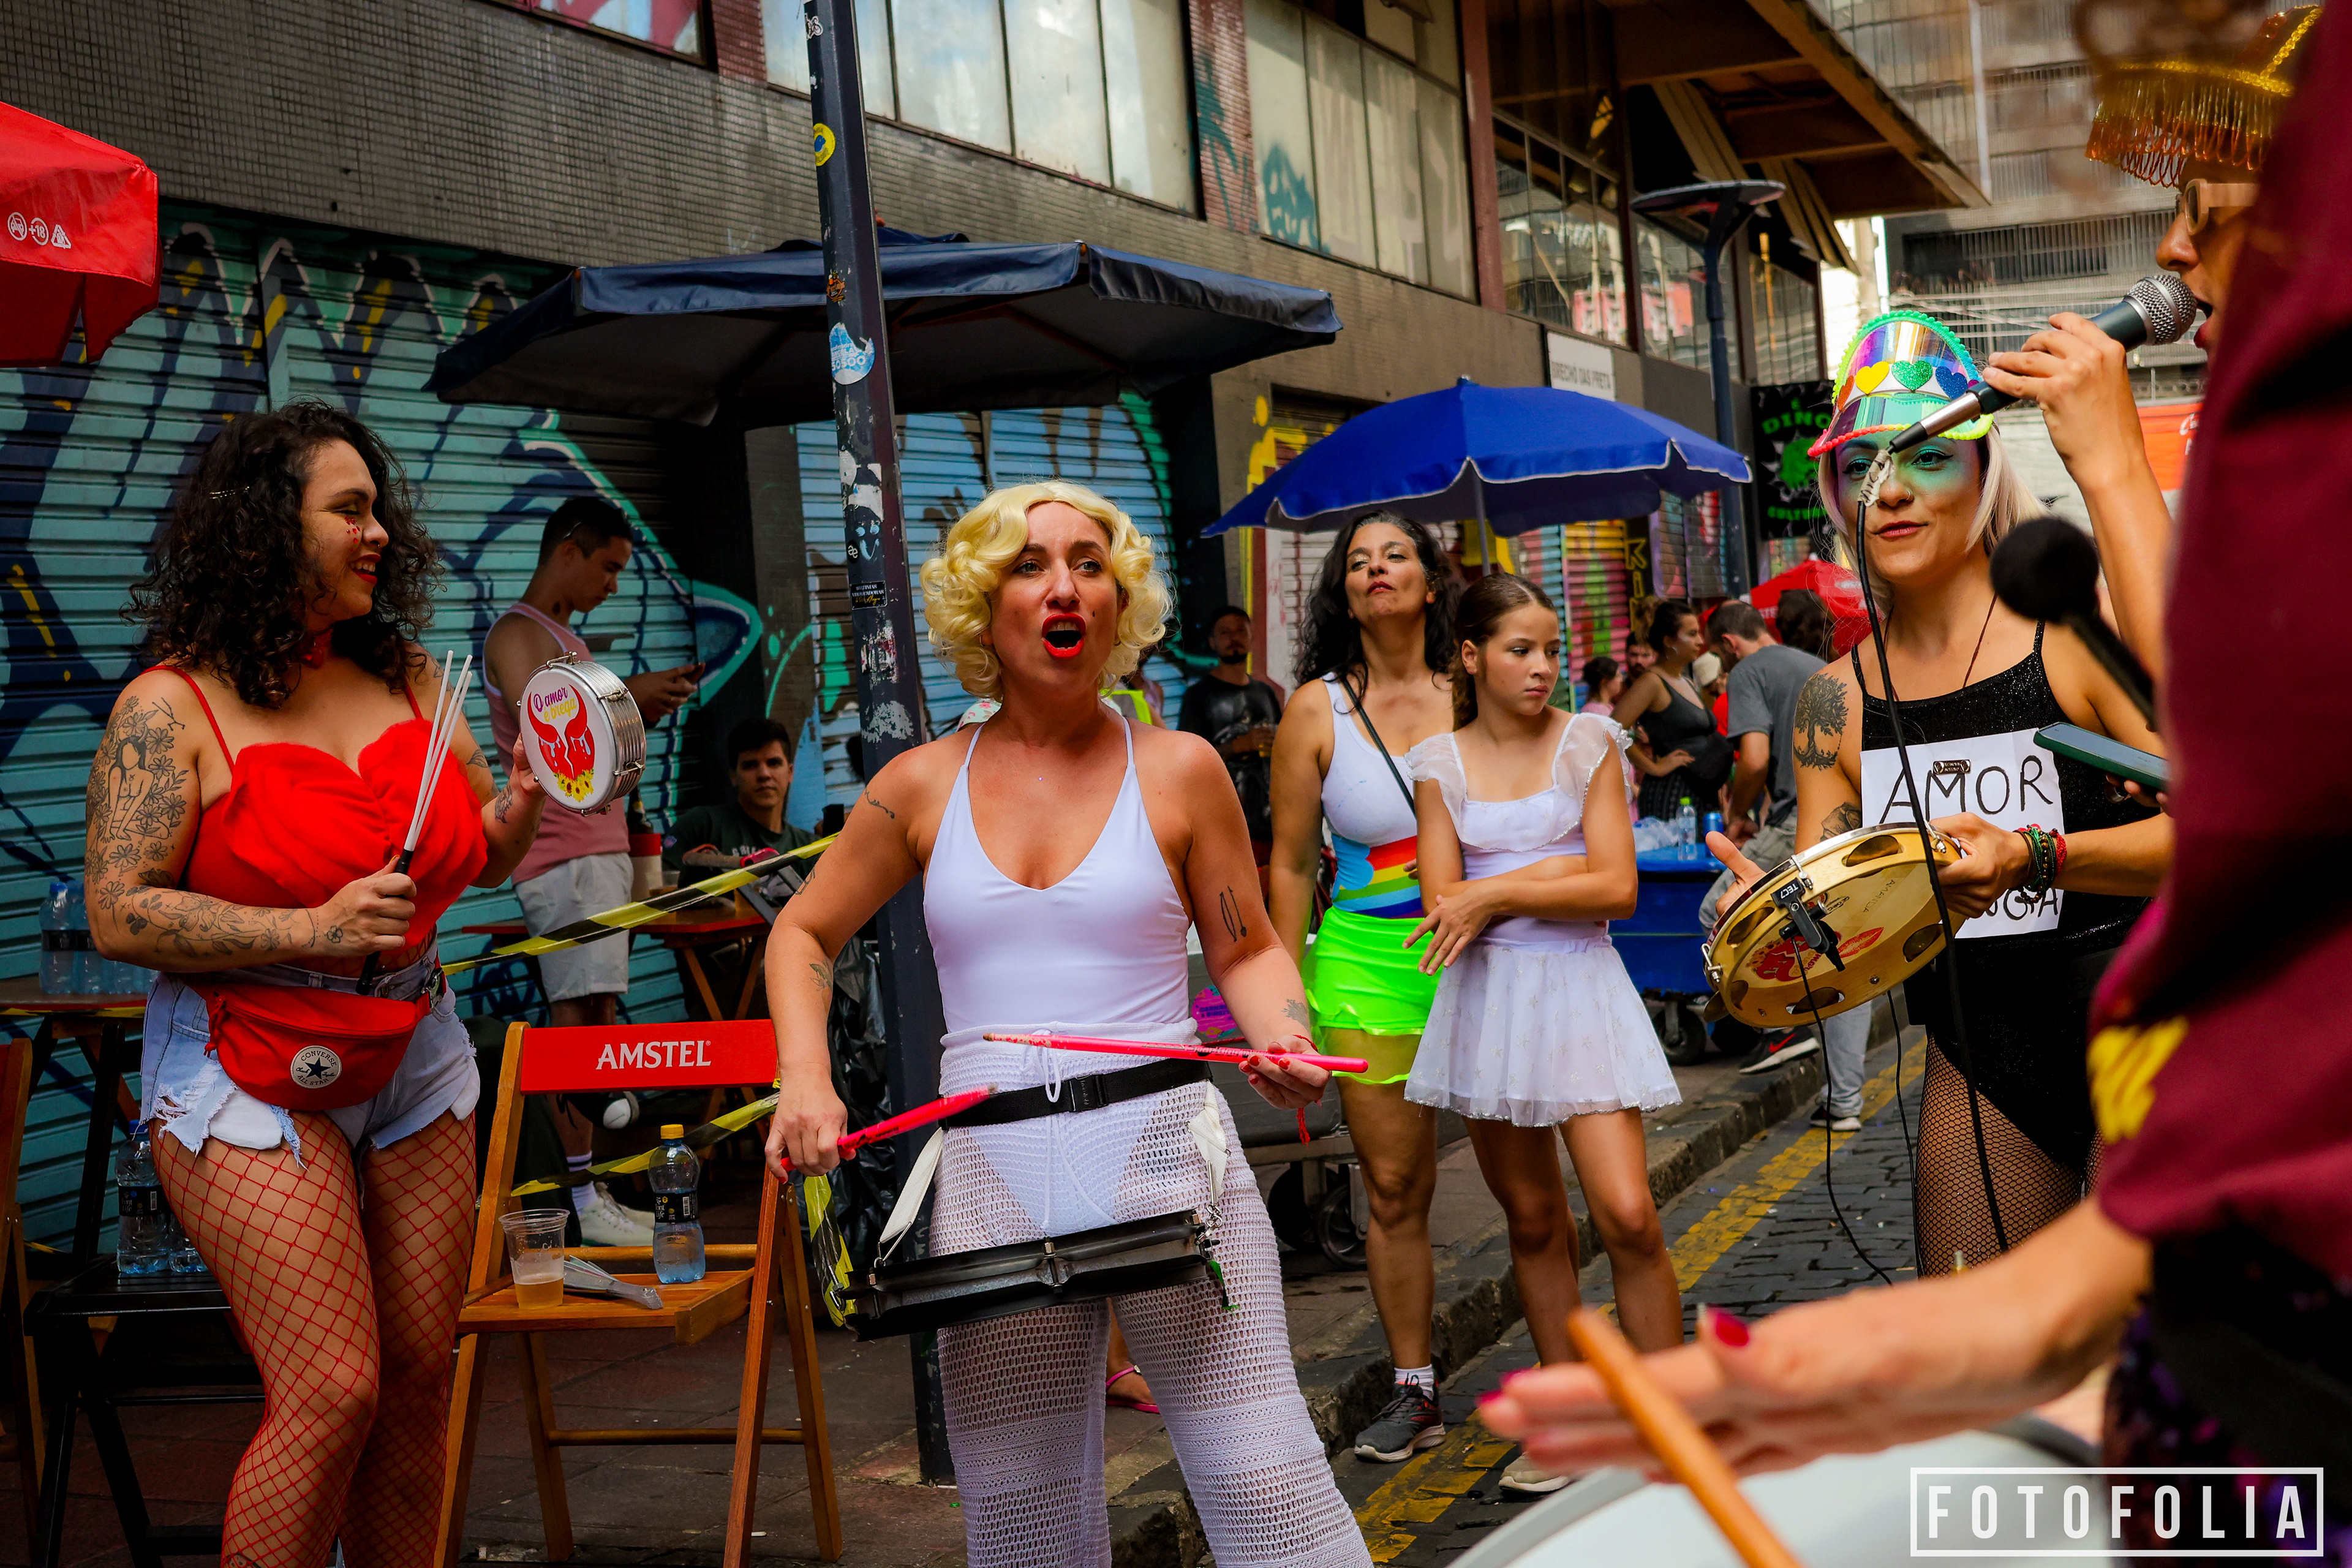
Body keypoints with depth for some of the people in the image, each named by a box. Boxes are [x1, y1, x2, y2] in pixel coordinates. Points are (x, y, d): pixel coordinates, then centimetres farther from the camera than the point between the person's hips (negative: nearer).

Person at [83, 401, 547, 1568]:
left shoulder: (406, 679, 9)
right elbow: (120, 914, -13)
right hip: (251, 1075, -6)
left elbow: (480, 860, 16)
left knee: (418, 1381, 6)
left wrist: (529, 792, -5)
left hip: (415, 1058, 6)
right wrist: (310, 929, -21)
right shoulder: (172, 706, -7)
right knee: (332, 1395, -11)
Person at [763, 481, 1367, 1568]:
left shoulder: (1178, 769, 5)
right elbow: (804, 934, 17)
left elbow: (1249, 950, 11)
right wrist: (804, 1078, 1)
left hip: (1164, 1146, -1)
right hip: (991, 1173, 2)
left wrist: (1284, 1041, -10)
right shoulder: (922, 785, 8)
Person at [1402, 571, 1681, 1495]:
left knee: (1627, 1216, -12)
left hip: (1578, 987, -2)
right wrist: (1556, 876, -10)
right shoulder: (1440, 762, 5)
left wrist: (1494, 893, -11)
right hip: (1487, 998, 2)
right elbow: (1443, 904, -4)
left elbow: (1616, 891, -8)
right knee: (1532, 1221, 10)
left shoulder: (1588, 744, 1)